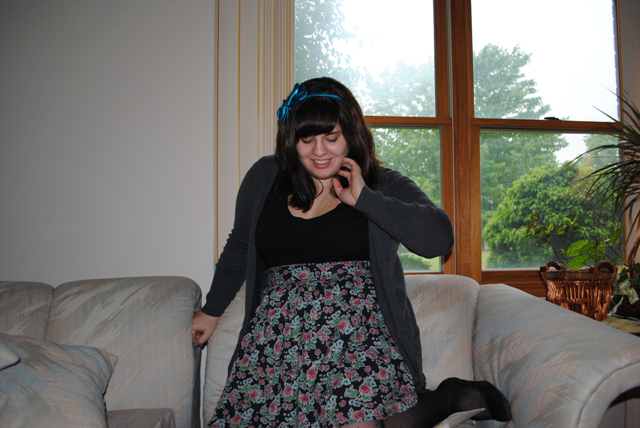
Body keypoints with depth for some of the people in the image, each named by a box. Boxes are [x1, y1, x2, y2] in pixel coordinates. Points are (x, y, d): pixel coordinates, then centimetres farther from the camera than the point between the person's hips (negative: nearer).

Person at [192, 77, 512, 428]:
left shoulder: (385, 186, 3)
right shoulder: (264, 178, 9)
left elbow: (439, 238, -13)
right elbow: (239, 248, 22)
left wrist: (363, 198, -14)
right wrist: (212, 309, 28)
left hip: (357, 331, -4)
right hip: (278, 334, 5)